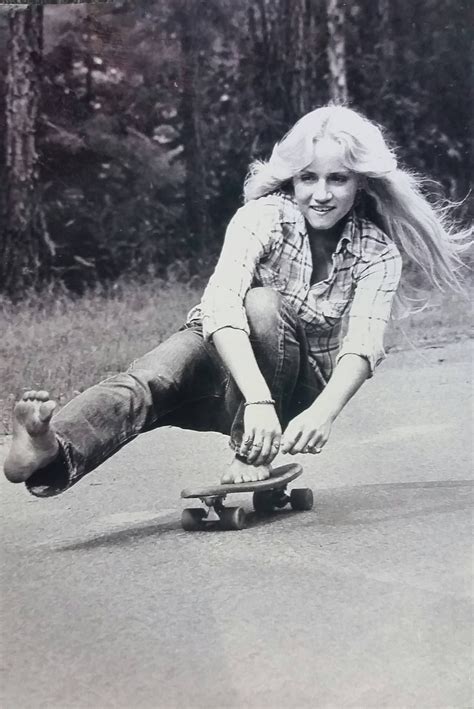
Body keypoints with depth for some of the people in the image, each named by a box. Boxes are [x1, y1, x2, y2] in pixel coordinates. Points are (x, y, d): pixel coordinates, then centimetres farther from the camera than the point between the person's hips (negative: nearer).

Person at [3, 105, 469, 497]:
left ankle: (253, 458, -31)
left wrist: (323, 413, -48)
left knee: (263, 304, -32)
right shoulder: (265, 216, -15)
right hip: (228, 363, 0)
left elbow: (364, 342, -25)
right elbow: (221, 304, -33)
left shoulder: (378, 251, -10)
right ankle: (54, 452, -61)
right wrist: (258, 401, -50)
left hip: (301, 387, 0)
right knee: (152, 378, -35)